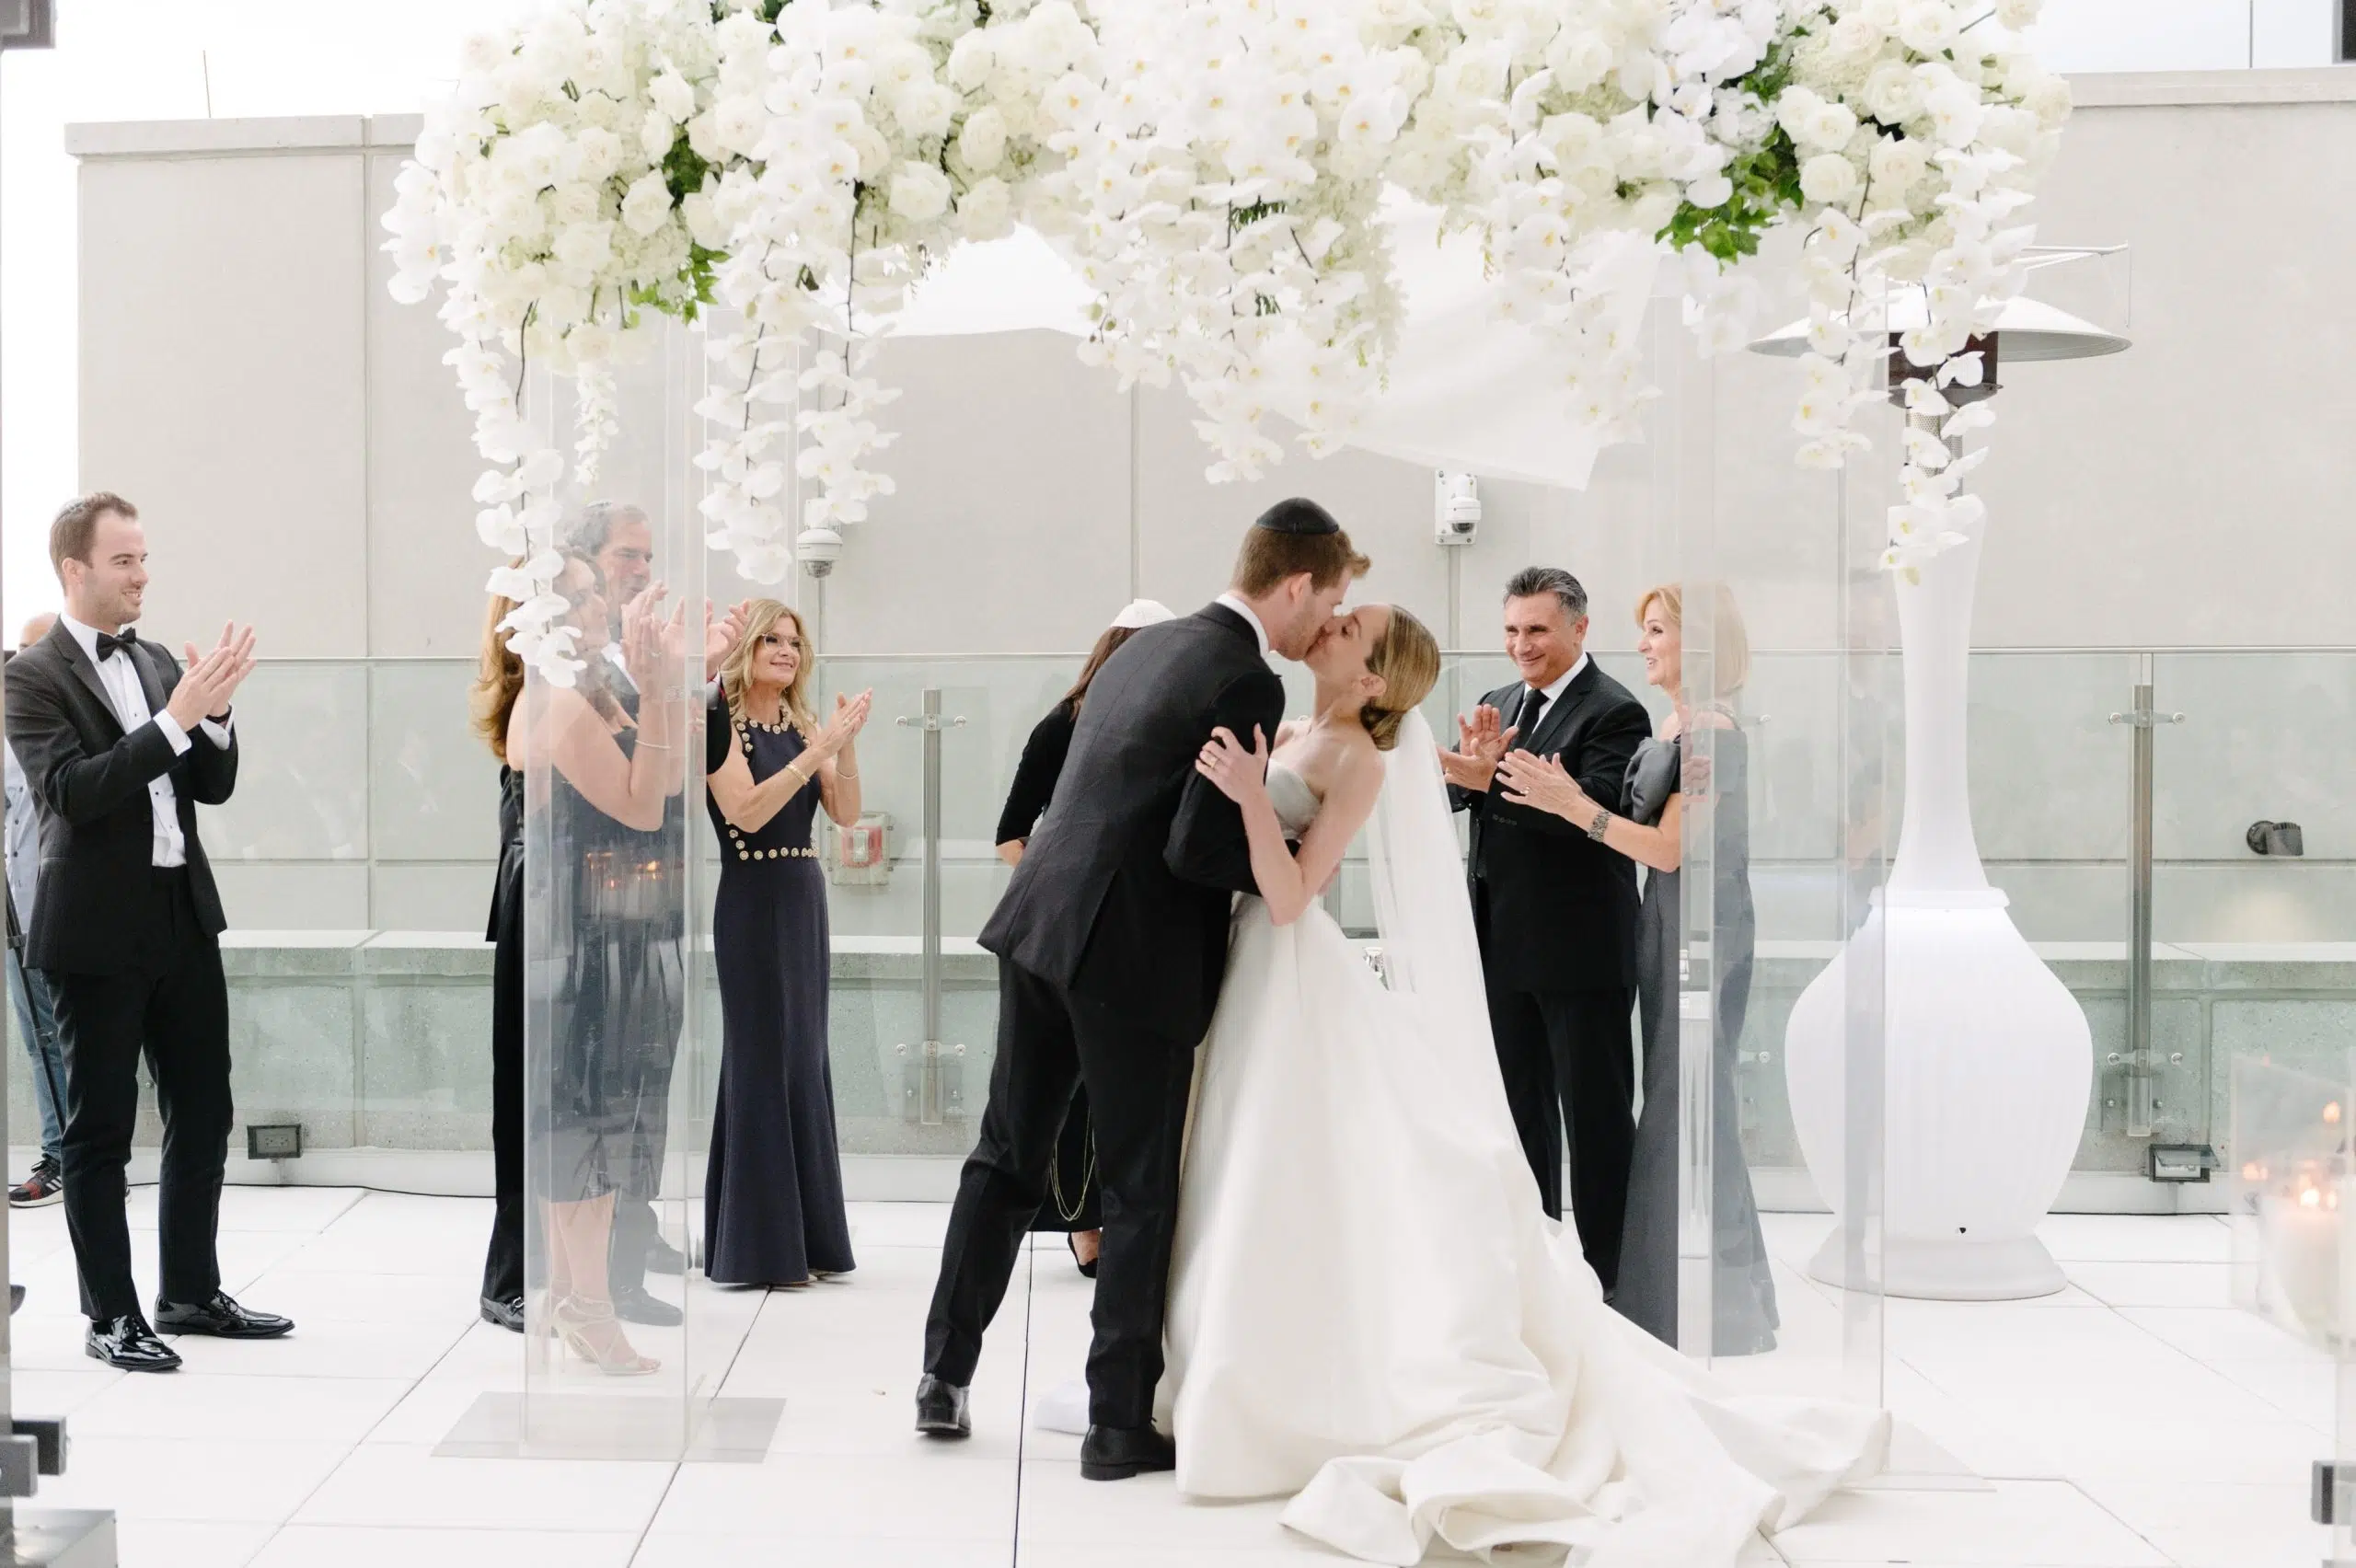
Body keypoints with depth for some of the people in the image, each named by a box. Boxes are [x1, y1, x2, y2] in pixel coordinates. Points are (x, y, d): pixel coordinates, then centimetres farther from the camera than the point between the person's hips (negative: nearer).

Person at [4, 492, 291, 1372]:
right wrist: (176, 718, -25)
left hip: (184, 919, 7)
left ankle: (192, 1293, 25)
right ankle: (111, 1315, 14)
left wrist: (215, 712, -8)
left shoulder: (158, 664, 11)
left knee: (203, 1114, 12)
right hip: (97, 932, -7)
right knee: (101, 1131, 4)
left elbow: (212, 787, 10)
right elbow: (72, 790, -20)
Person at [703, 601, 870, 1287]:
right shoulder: (721, 722, -7)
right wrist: (819, 749, -21)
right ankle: (757, 1246, 4)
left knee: (807, 1060, 9)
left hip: (806, 898, 7)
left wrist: (846, 742, -10)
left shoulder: (801, 725, 11)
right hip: (752, 902, -7)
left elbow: (846, 813, 4)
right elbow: (746, 811, -19)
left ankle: (804, 1235, 17)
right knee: (762, 1062, -4)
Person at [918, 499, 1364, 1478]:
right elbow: (1198, 849, -18)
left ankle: (945, 1376, 25)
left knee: (1007, 1157, 17)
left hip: (1038, 926, 8)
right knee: (1141, 1192, 5)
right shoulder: (1249, 682, -13)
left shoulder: (1147, 646, 14)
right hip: (1134, 955, -8)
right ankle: (1121, 1424, 12)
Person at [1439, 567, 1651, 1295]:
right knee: (1521, 1107, 18)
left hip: (1581, 951, -8)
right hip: (1505, 945, 8)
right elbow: (1462, 794, 4)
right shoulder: (1499, 704, 12)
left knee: (1595, 1113, 1)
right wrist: (1475, 761, -18)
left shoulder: (1614, 712, -12)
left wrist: (1495, 779, -31)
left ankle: (1605, 1276, 10)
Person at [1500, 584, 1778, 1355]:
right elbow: (1645, 832, 9)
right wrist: (1562, 794, 0)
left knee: (1687, 1103, -2)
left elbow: (1669, 848, -18)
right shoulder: (1671, 731, 12)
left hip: (1702, 931, -9)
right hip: (1665, 929, 9)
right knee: (1674, 1103, 13)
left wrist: (1572, 804, -22)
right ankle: (1676, 1296, 22)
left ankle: (1708, 1305, 8)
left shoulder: (1712, 735, -15)